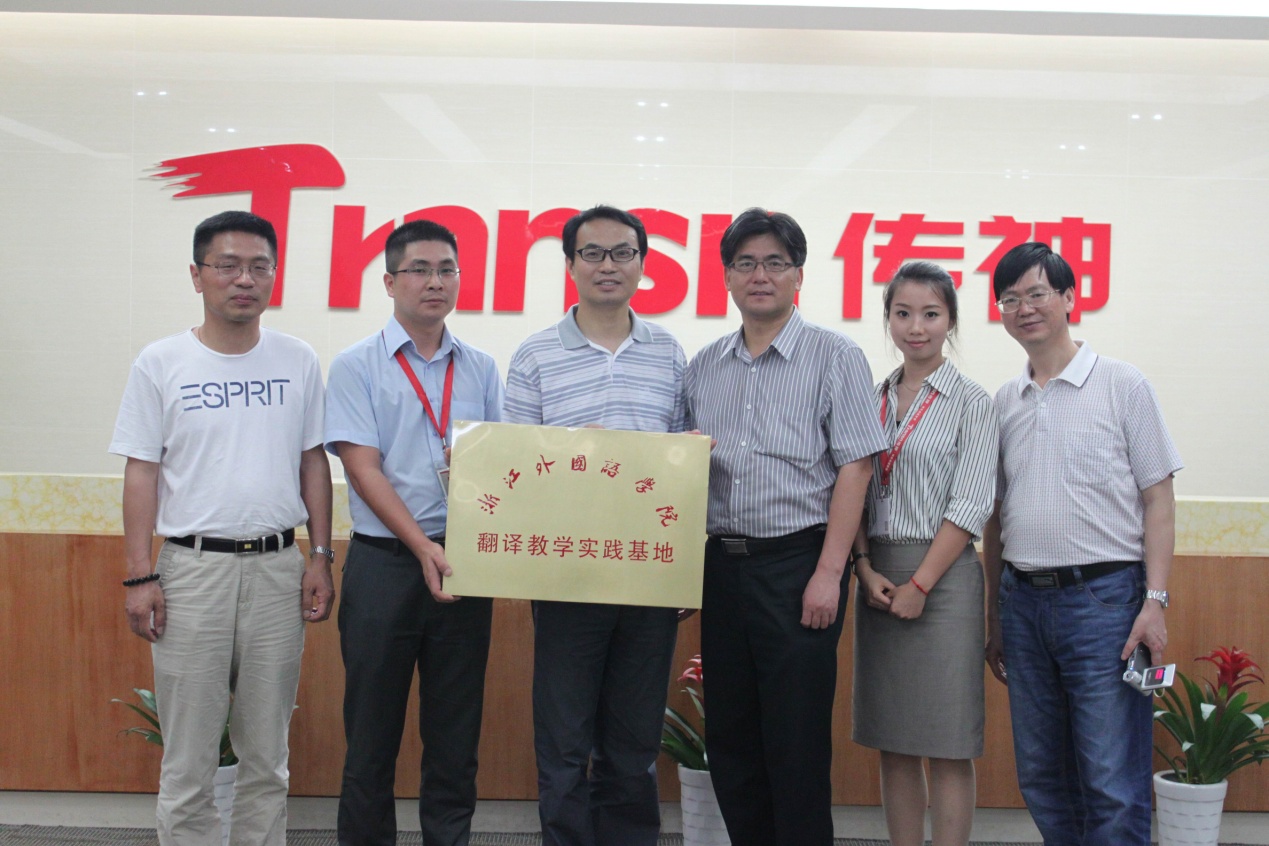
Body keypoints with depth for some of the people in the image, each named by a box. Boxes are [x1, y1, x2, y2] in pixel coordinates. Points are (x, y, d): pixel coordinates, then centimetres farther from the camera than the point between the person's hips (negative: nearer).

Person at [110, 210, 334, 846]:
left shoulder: (298, 362, 6)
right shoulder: (160, 363, 0)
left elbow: (313, 462, 10)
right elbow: (141, 472, 0)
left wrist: (320, 557, 4)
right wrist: (138, 577, -5)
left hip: (279, 568, 2)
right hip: (192, 569, -2)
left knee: (267, 754, 12)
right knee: (187, 758, 4)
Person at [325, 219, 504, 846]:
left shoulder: (480, 369, 11)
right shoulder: (357, 366, 0)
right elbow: (362, 466, -9)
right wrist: (422, 546, -18)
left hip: (463, 560, 3)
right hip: (385, 560, -3)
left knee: (455, 732, 10)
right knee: (373, 731, 5)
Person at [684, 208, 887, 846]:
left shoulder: (834, 356, -1)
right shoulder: (704, 367, 13)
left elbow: (854, 467, -7)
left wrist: (829, 572, -14)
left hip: (799, 561, -5)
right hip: (722, 564, 5)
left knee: (797, 744, -1)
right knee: (729, 739, 11)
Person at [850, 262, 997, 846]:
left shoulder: (971, 403, -1)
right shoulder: (872, 401, 12)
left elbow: (971, 505, -8)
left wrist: (919, 585, -13)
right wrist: (866, 570, -5)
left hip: (942, 575, -4)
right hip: (877, 575, 5)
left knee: (947, 744, 0)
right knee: (892, 741, 9)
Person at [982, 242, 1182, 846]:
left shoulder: (1122, 385, 0)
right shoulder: (1004, 401, 12)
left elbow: (1158, 498, -3)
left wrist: (1155, 601, -12)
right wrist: (994, 618, 14)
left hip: (1102, 594, -5)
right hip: (1023, 597, 5)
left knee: (1112, 784, -4)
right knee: (1041, 779, 11)